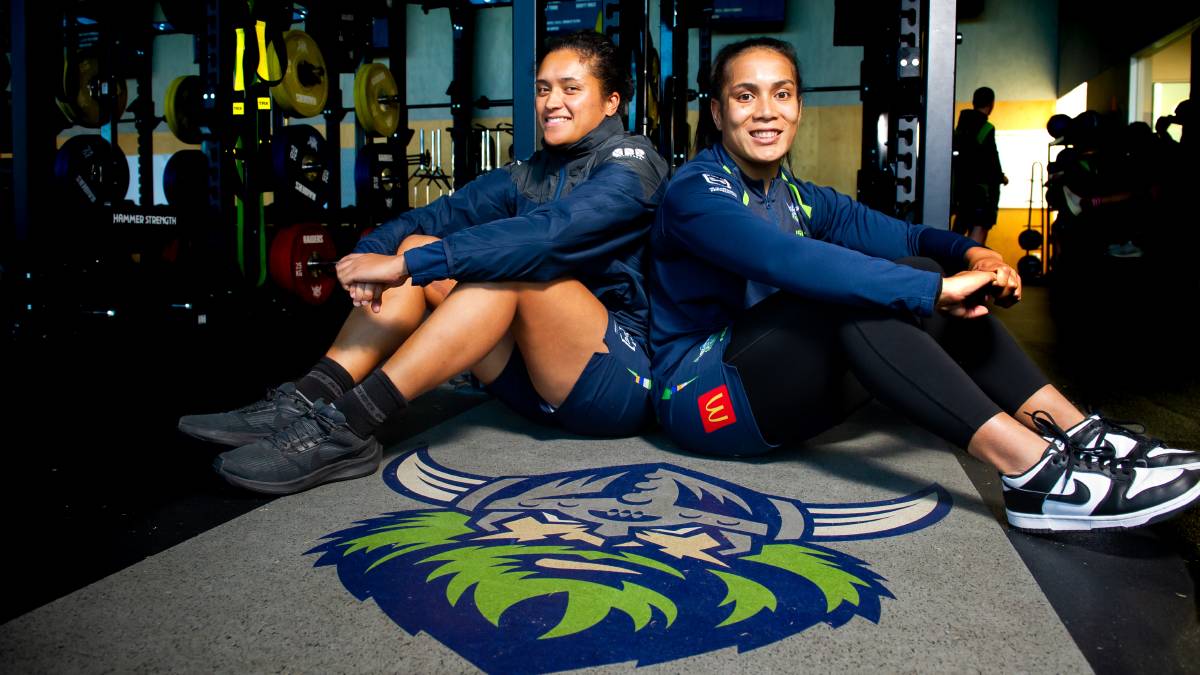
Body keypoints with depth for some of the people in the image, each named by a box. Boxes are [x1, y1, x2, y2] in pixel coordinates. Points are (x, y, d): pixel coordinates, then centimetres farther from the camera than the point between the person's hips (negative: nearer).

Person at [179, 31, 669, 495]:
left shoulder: (630, 163, -9)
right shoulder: (529, 175, 12)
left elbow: (549, 234, -27)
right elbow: (439, 215, -1)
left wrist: (407, 264, -31)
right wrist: (371, 254, -22)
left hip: (622, 382, -6)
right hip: (539, 385, 7)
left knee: (512, 267, -30)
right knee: (417, 245, -4)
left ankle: (346, 429, -31)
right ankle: (307, 401, -18)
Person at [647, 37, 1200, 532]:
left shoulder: (797, 198, 13)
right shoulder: (697, 190, -14)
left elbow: (893, 234, 4)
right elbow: (789, 261, -31)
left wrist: (968, 253, -17)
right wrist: (935, 288, -32)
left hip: (780, 387, 8)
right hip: (704, 397, -8)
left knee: (917, 282, -5)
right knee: (857, 293, -29)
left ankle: (1079, 434, -10)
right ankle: (1036, 473, -32)